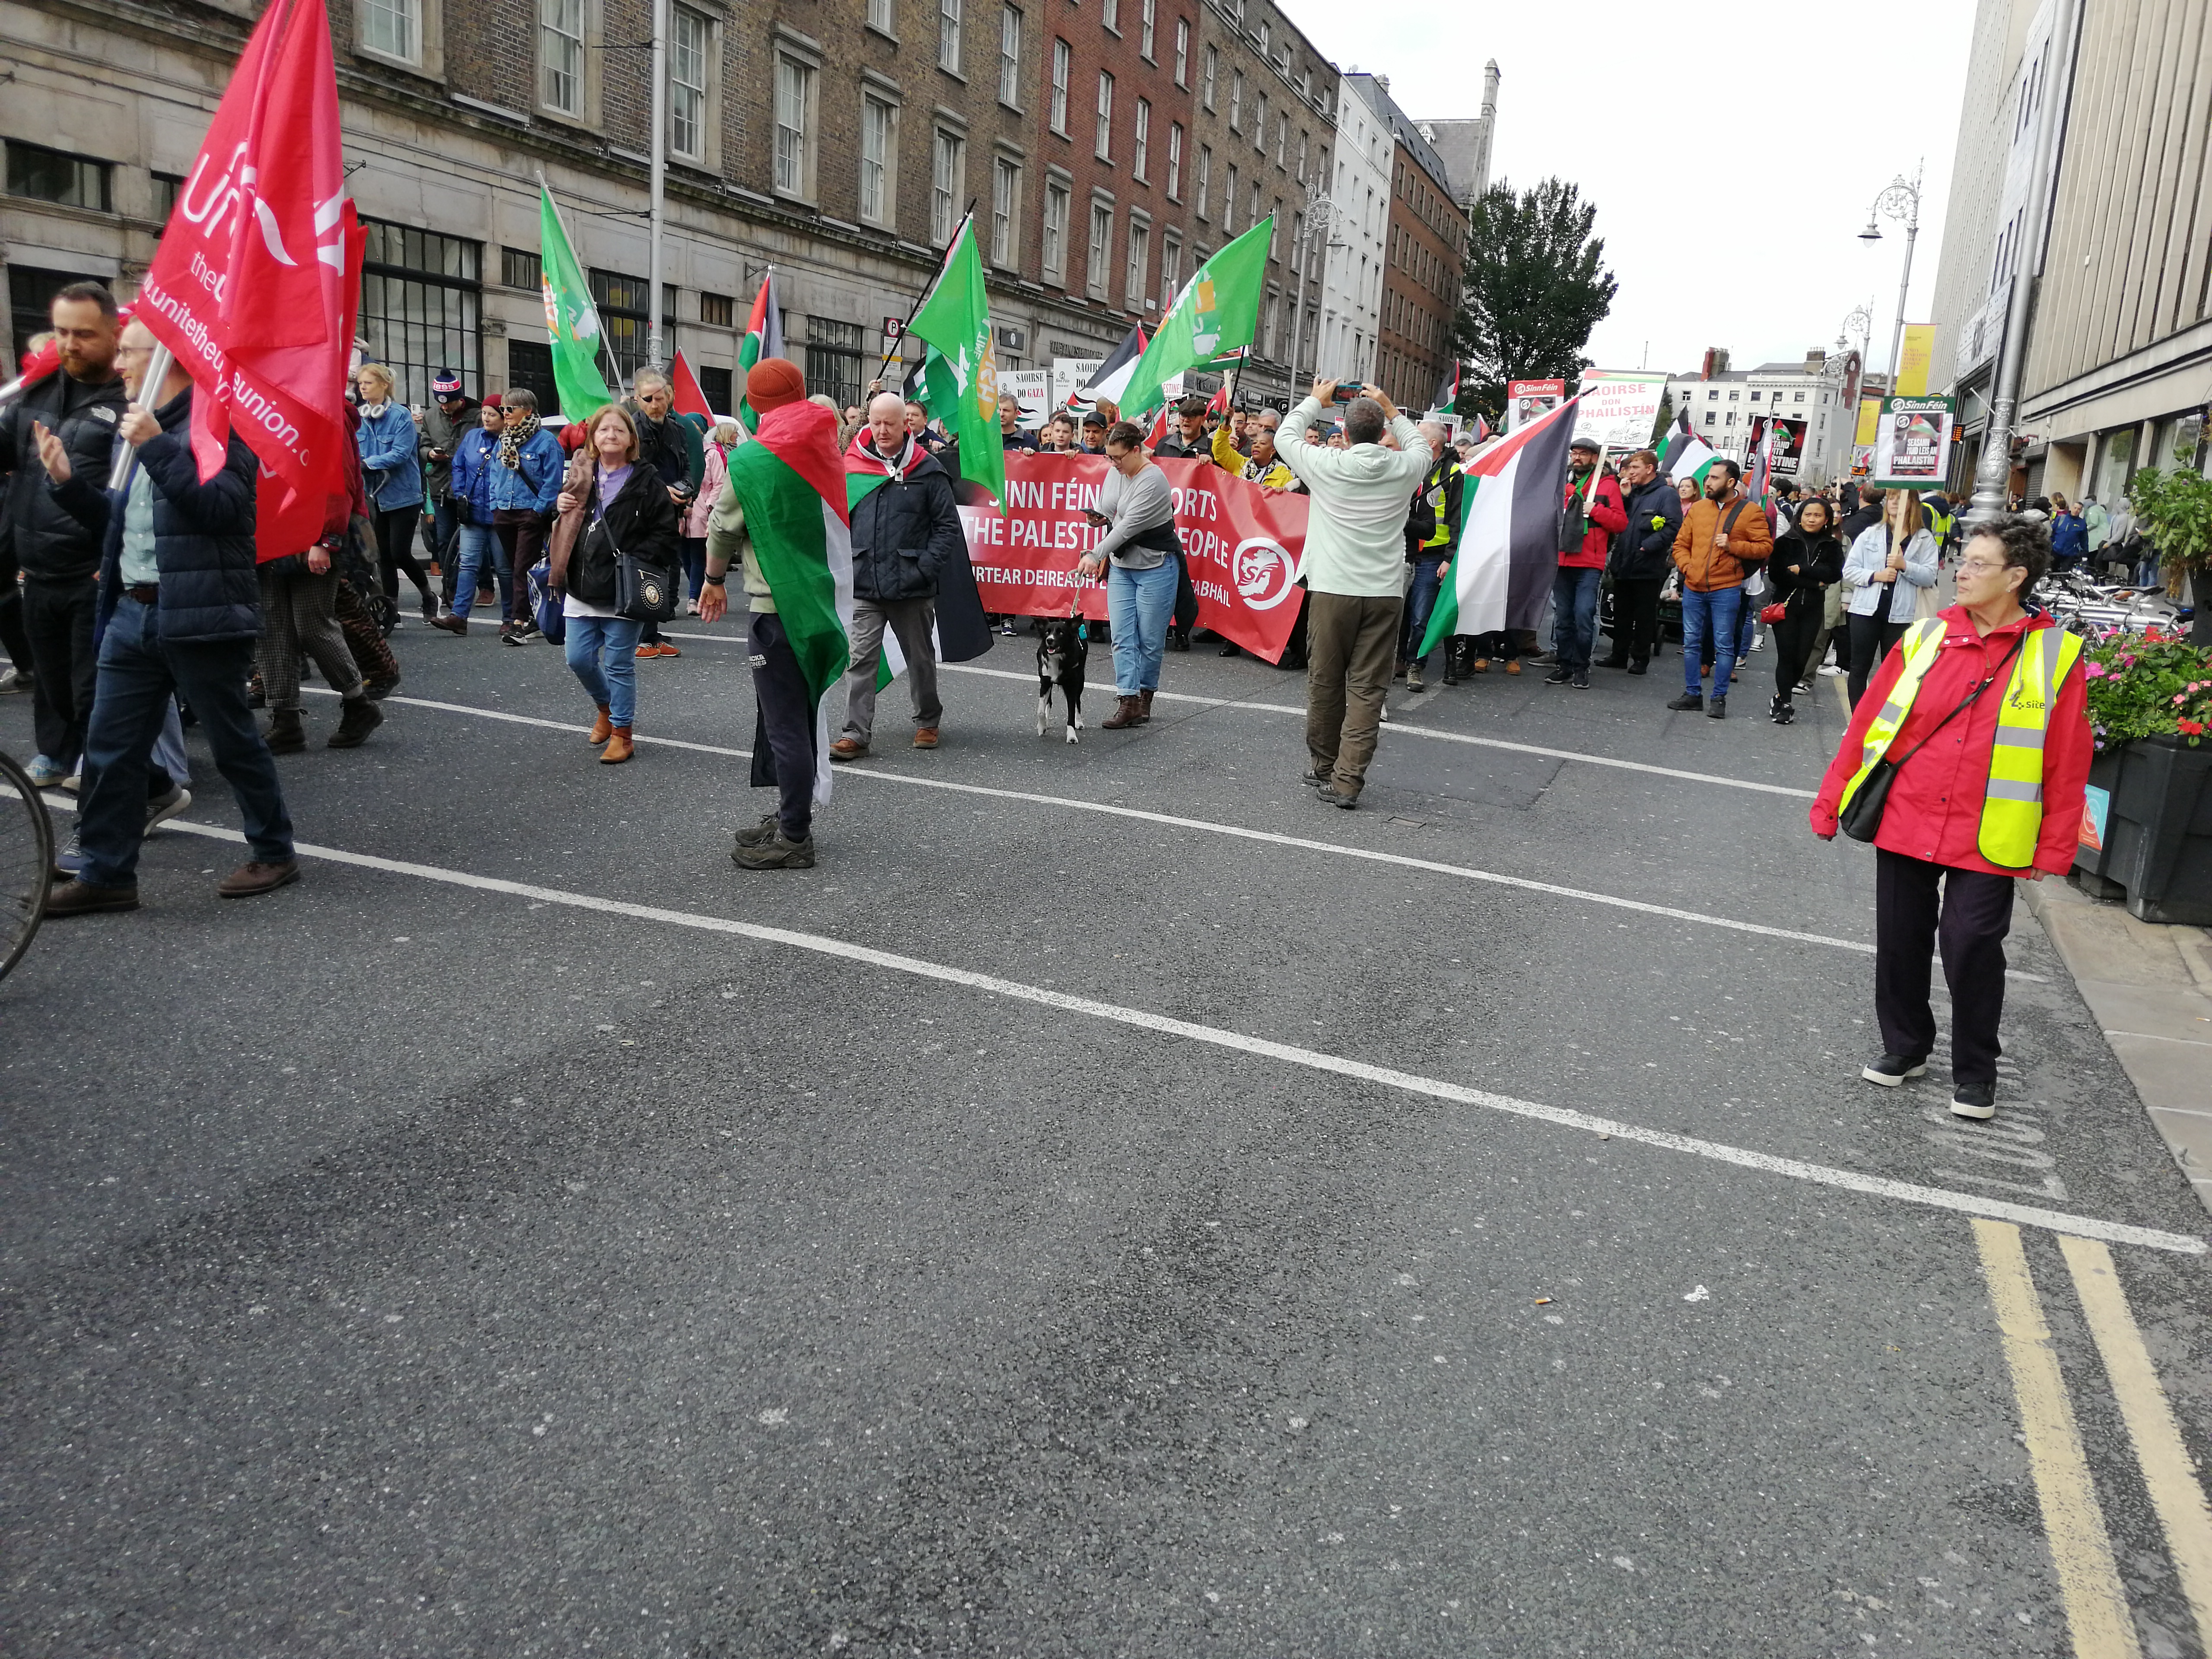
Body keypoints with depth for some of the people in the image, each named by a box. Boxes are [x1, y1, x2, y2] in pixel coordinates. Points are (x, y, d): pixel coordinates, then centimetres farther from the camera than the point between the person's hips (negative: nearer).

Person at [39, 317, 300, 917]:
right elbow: (118, 523, 24)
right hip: (132, 613, 8)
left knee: (234, 743, 4)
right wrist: (69, 483, 11)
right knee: (108, 750, 7)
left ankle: (274, 854, 19)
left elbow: (223, 506, -22)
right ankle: (105, 876, 14)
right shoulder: (141, 424, 20)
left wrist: (157, 449, -21)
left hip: (200, 615, -8)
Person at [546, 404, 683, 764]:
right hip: (582, 587, 5)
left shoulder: (647, 482, -4)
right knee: (579, 659, 8)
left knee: (619, 665, 1)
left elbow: (667, 532, -7)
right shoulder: (580, 477, 11)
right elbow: (565, 530, 22)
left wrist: (634, 562, -17)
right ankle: (607, 708, 36)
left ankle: (622, 735, 14)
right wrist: (561, 506, 0)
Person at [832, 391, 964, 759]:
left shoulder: (927, 470, -2)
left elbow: (949, 527, -2)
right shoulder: (851, 466, 5)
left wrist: (924, 568, -11)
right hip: (862, 587, 1)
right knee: (859, 660, -4)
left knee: (921, 658, 13)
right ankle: (855, 733, -1)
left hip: (912, 589, -1)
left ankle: (927, 722, 31)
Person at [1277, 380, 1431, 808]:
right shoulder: (1403, 468, 0)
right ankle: (1348, 780, -4)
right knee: (1368, 689, 1)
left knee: (1324, 682, 12)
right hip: (1384, 593, 1)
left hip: (1332, 591, -1)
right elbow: (1421, 447, 26)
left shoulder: (1326, 464, -5)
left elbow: (1286, 436, 15)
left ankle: (1322, 767, 25)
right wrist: (1390, 410, 31)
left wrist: (1316, 401, 28)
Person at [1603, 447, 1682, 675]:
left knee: (1644, 616, 2)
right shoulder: (1633, 493, 16)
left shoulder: (1667, 494, -6)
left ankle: (1641, 658, 9)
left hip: (1648, 567, -7)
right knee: (1621, 613, 12)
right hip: (1624, 565, 7)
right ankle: (1619, 655, 20)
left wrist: (1648, 546, -23)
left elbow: (1673, 526, -16)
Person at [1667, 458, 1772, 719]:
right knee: (1691, 643, 9)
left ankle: (1719, 699, 7)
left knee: (1724, 645, 0)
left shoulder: (1750, 511, -2)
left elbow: (1765, 547, -5)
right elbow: (1681, 543, 14)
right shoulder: (1698, 508, 10)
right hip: (1693, 589, 4)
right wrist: (1687, 567, -2)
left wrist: (1732, 546, -16)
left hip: (1726, 590, -4)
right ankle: (1692, 694, 19)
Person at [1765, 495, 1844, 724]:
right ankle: (1785, 704, 0)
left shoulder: (1832, 546, 6)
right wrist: (1814, 582, -12)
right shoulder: (1786, 542, 0)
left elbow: (1835, 574, -8)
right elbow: (1775, 573, -11)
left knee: (1802, 658, 1)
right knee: (1786, 656, -7)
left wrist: (1801, 570, -15)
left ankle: (1782, 697, 19)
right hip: (1786, 605, -2)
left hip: (1812, 609, 2)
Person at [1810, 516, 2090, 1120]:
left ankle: (1975, 1072, 21)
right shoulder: (1926, 637, 3)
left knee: (1972, 949, 1)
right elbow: (1868, 722, 7)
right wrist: (1831, 799, 8)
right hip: (1903, 823, 3)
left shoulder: (2056, 656, -4)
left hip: (1986, 840, -3)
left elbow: (2067, 764, -2)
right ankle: (1904, 1047, 31)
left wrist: (2053, 849, -4)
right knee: (1900, 940, 10)